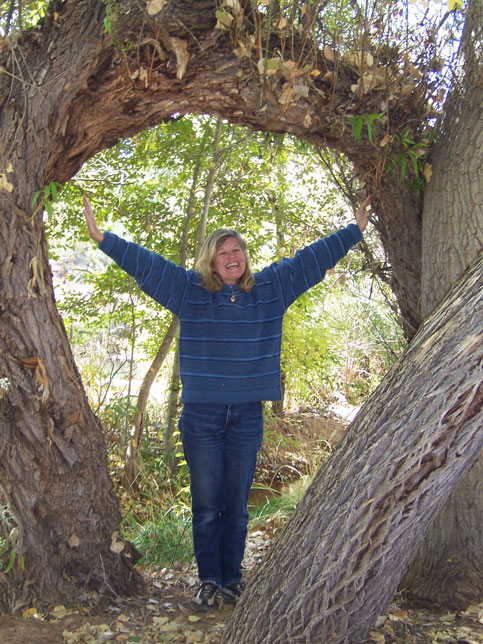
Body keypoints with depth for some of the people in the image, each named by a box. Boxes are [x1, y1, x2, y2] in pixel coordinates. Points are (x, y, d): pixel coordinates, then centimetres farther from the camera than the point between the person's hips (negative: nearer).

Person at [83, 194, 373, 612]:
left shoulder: (271, 288, 9)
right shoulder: (189, 290, 4)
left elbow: (310, 259, 14)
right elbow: (144, 262, 4)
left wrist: (356, 230, 19)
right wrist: (101, 237, 1)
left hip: (248, 416, 1)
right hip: (201, 416, -1)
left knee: (237, 506, 9)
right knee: (206, 505, 5)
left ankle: (232, 579, 25)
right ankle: (209, 582, 20)